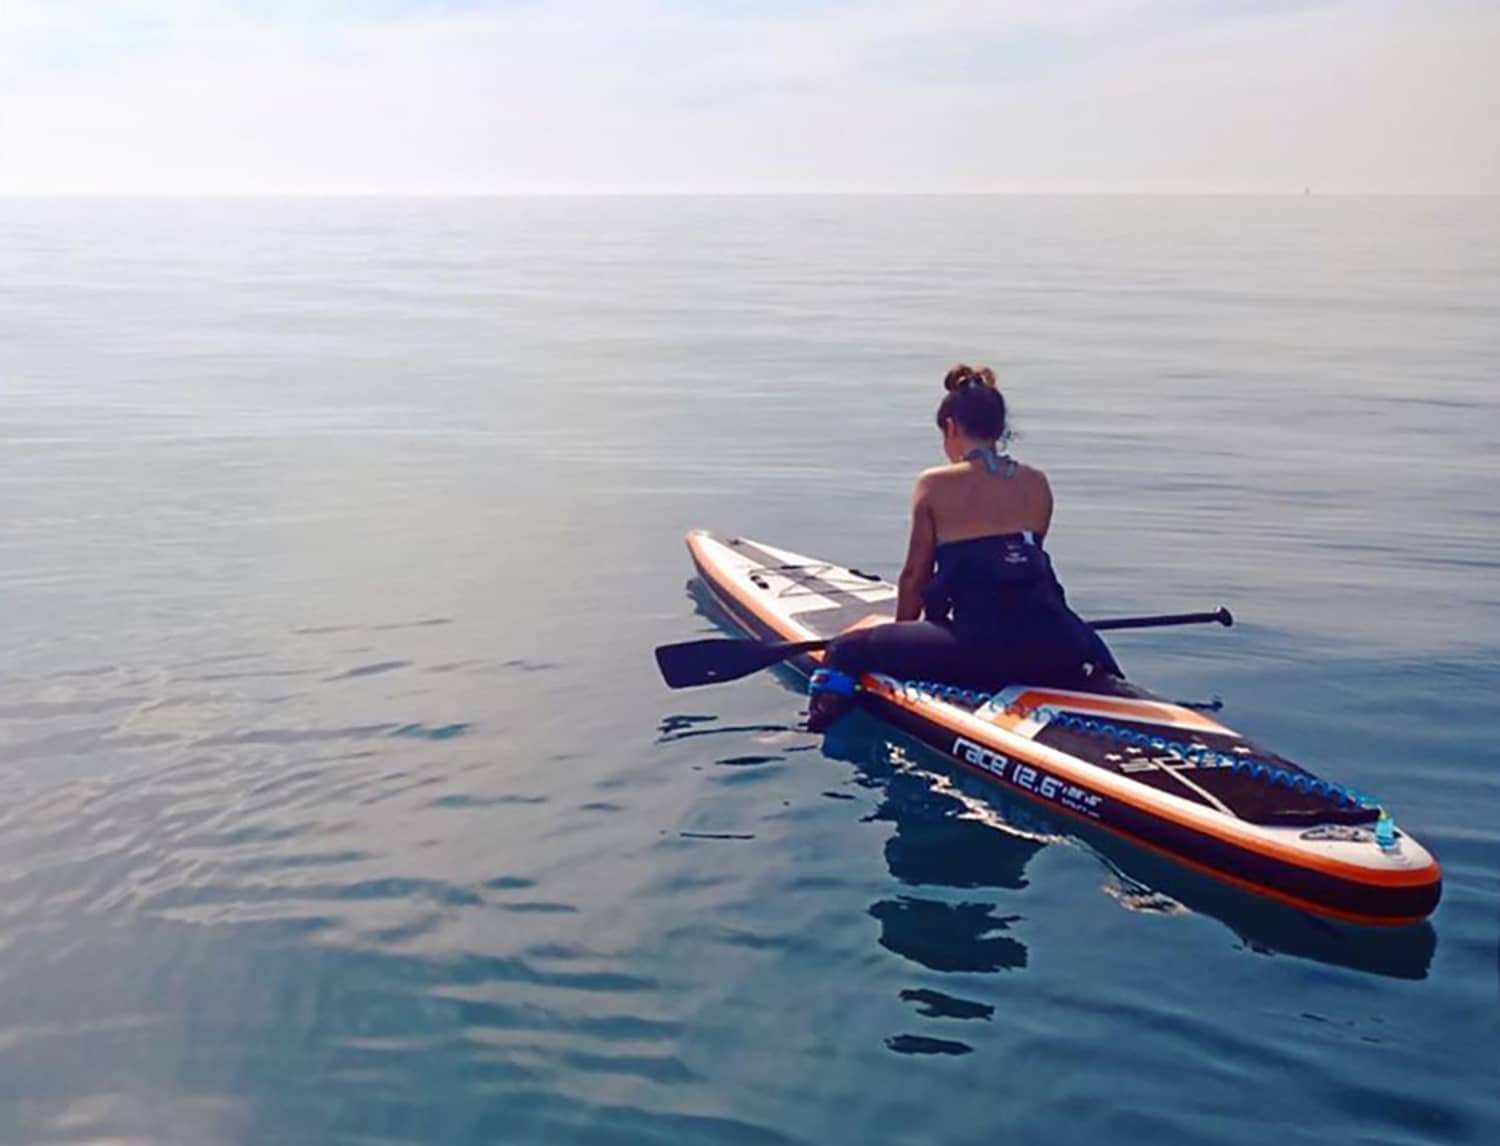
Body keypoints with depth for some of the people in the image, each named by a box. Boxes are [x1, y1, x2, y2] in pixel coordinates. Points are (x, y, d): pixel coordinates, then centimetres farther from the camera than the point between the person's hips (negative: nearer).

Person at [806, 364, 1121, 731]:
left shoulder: (934, 484, 1)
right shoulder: (1037, 483, 11)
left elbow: (915, 576, 8)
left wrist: (903, 640, 26)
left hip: (976, 650, -4)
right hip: (1047, 649, 4)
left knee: (848, 649, 11)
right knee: (1083, 642, 41)